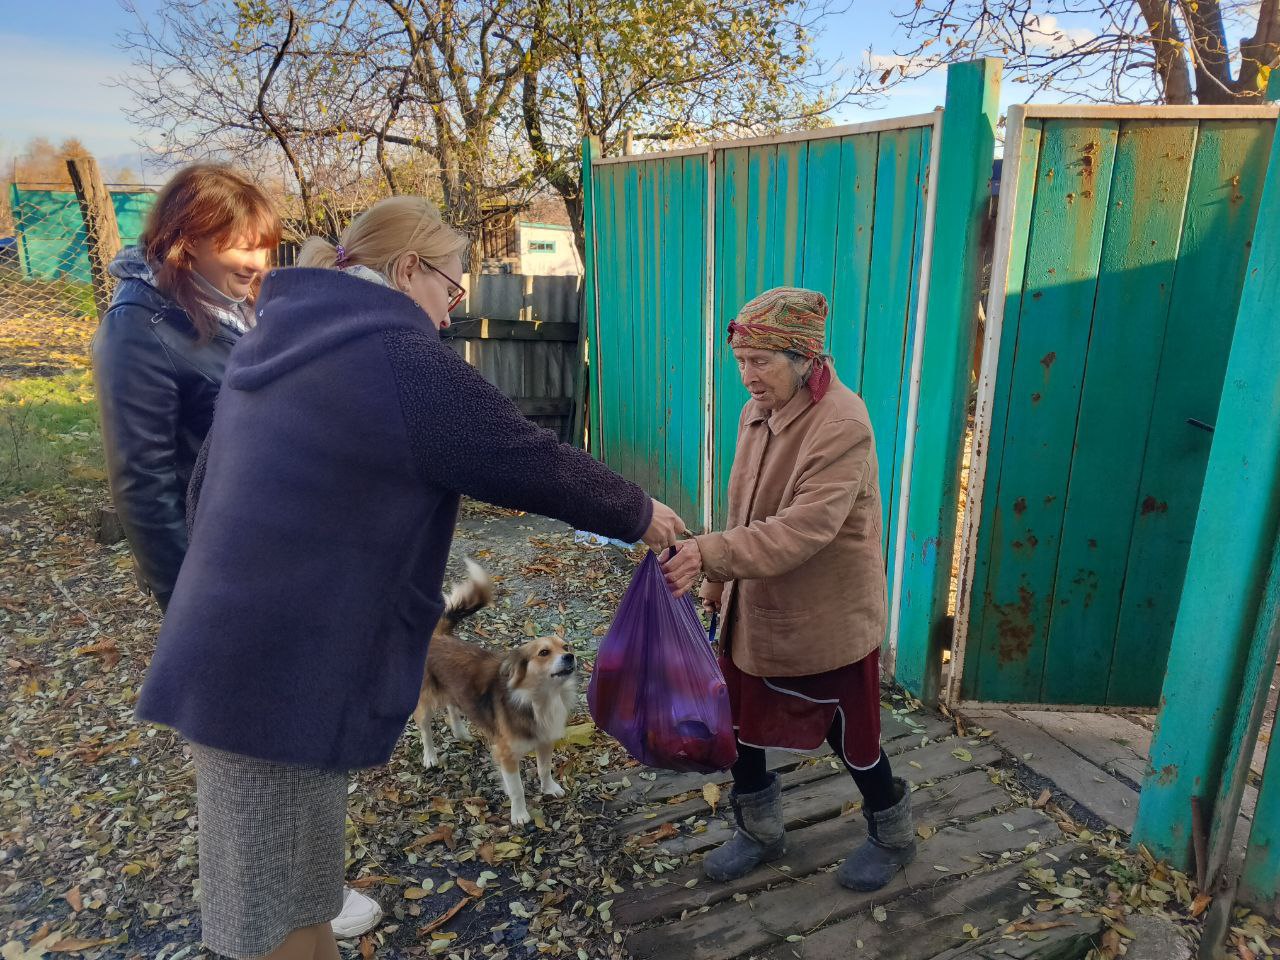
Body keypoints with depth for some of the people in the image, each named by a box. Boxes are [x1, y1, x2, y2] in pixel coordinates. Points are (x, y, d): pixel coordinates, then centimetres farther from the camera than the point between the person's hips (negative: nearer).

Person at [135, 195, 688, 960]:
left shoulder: (279, 343, 12)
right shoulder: (400, 357, -16)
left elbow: (206, 490, 19)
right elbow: (532, 462, -9)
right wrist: (640, 515, 6)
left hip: (232, 655, 9)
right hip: (291, 675, -9)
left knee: (286, 890, 24)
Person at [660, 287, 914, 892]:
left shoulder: (842, 425, -24)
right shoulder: (757, 411, 1)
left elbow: (803, 529, -34)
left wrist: (711, 553, -42)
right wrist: (720, 577, 16)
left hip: (828, 619, -7)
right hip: (753, 608, 7)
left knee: (851, 739, 13)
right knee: (739, 722, 16)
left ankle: (893, 836, 43)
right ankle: (760, 831, 42)